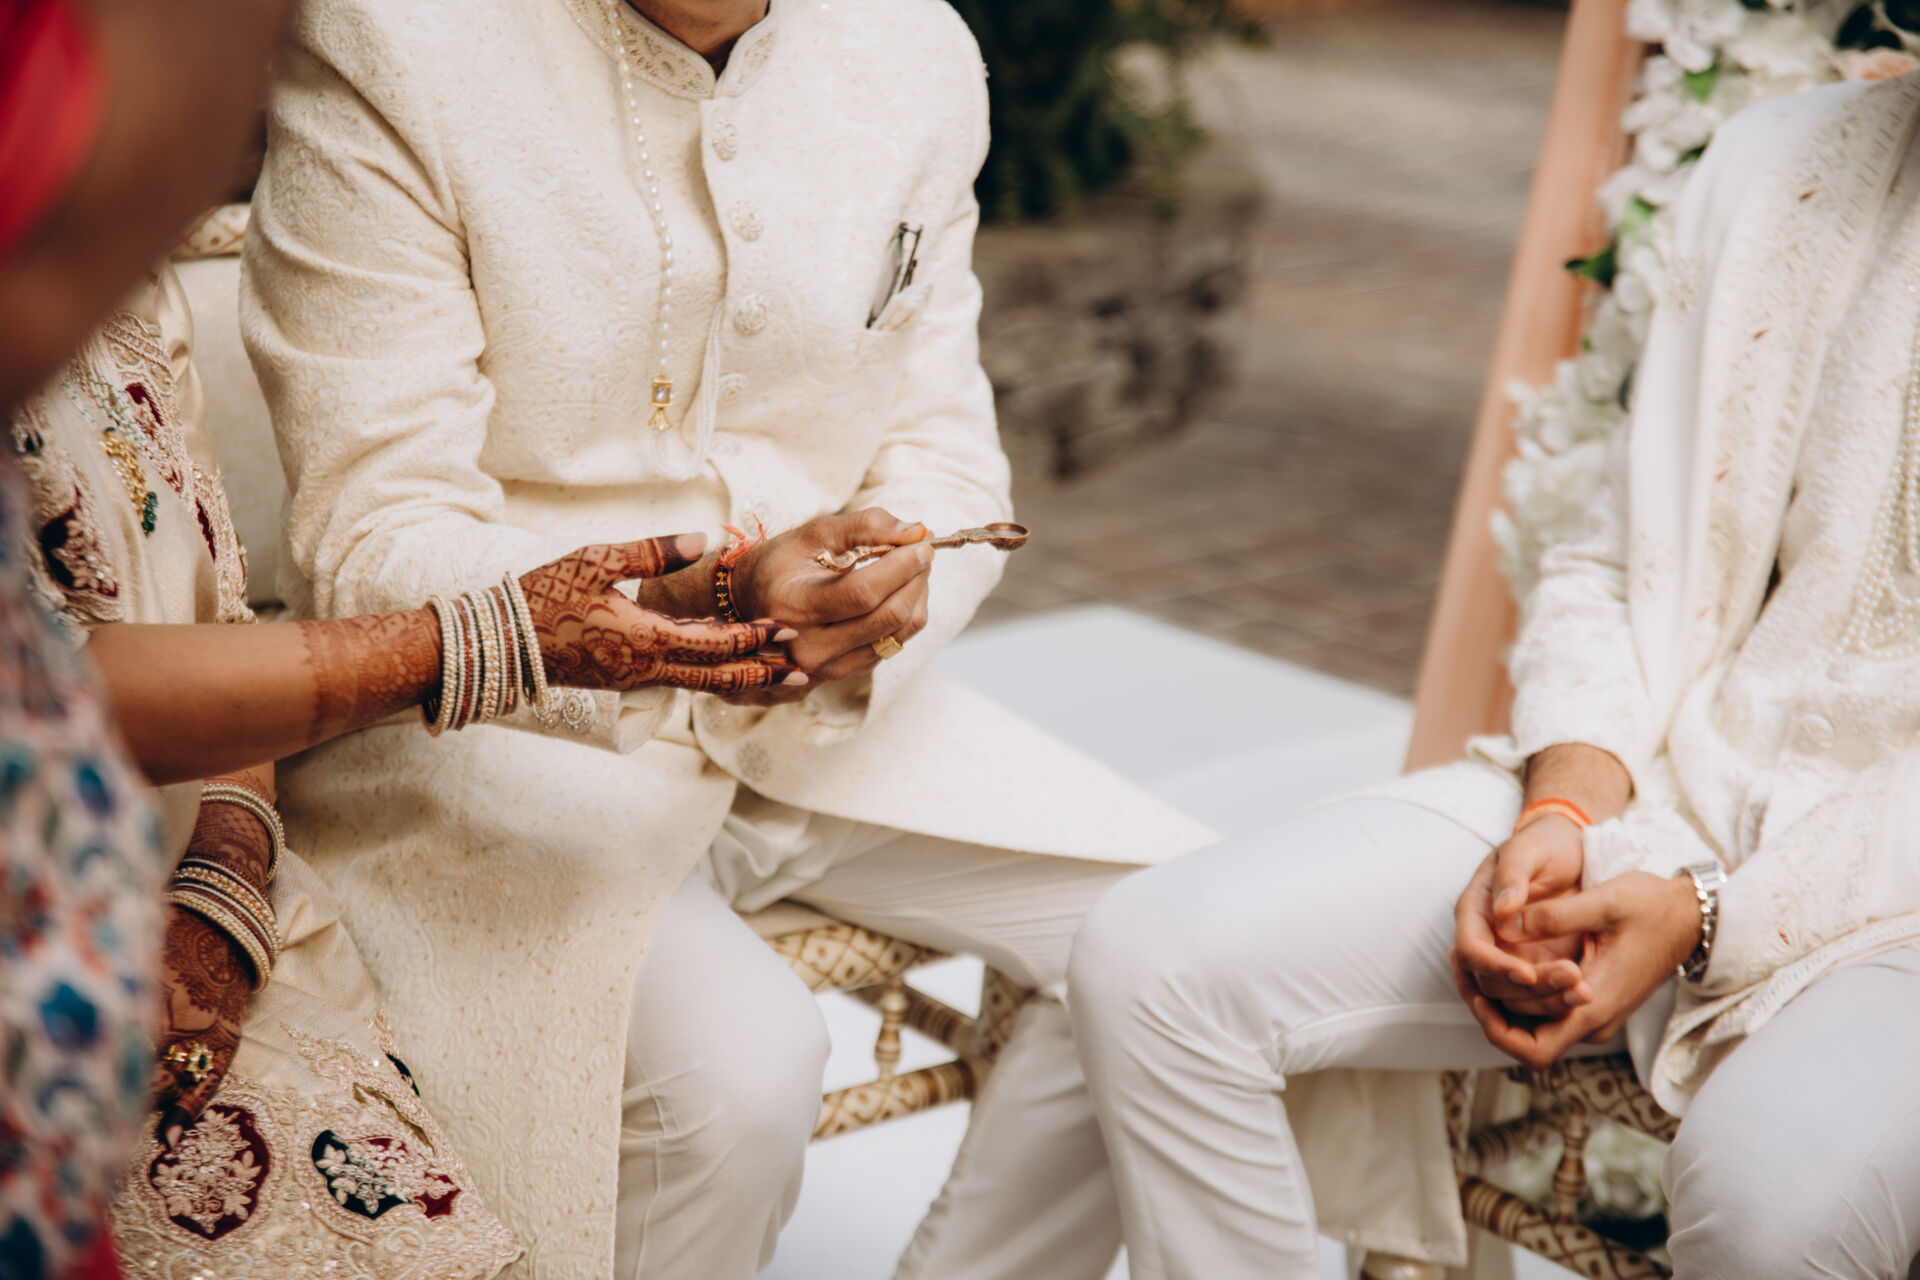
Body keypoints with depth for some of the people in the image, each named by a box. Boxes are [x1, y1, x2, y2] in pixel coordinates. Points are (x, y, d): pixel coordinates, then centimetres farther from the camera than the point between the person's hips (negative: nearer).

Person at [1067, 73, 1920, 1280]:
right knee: (1153, 964, -14)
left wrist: (1715, 918, -18)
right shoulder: (1786, 168, 8)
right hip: (1669, 785, 4)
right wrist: (1563, 811, -7)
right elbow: (1615, 575, 10)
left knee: (1779, 1182, -38)